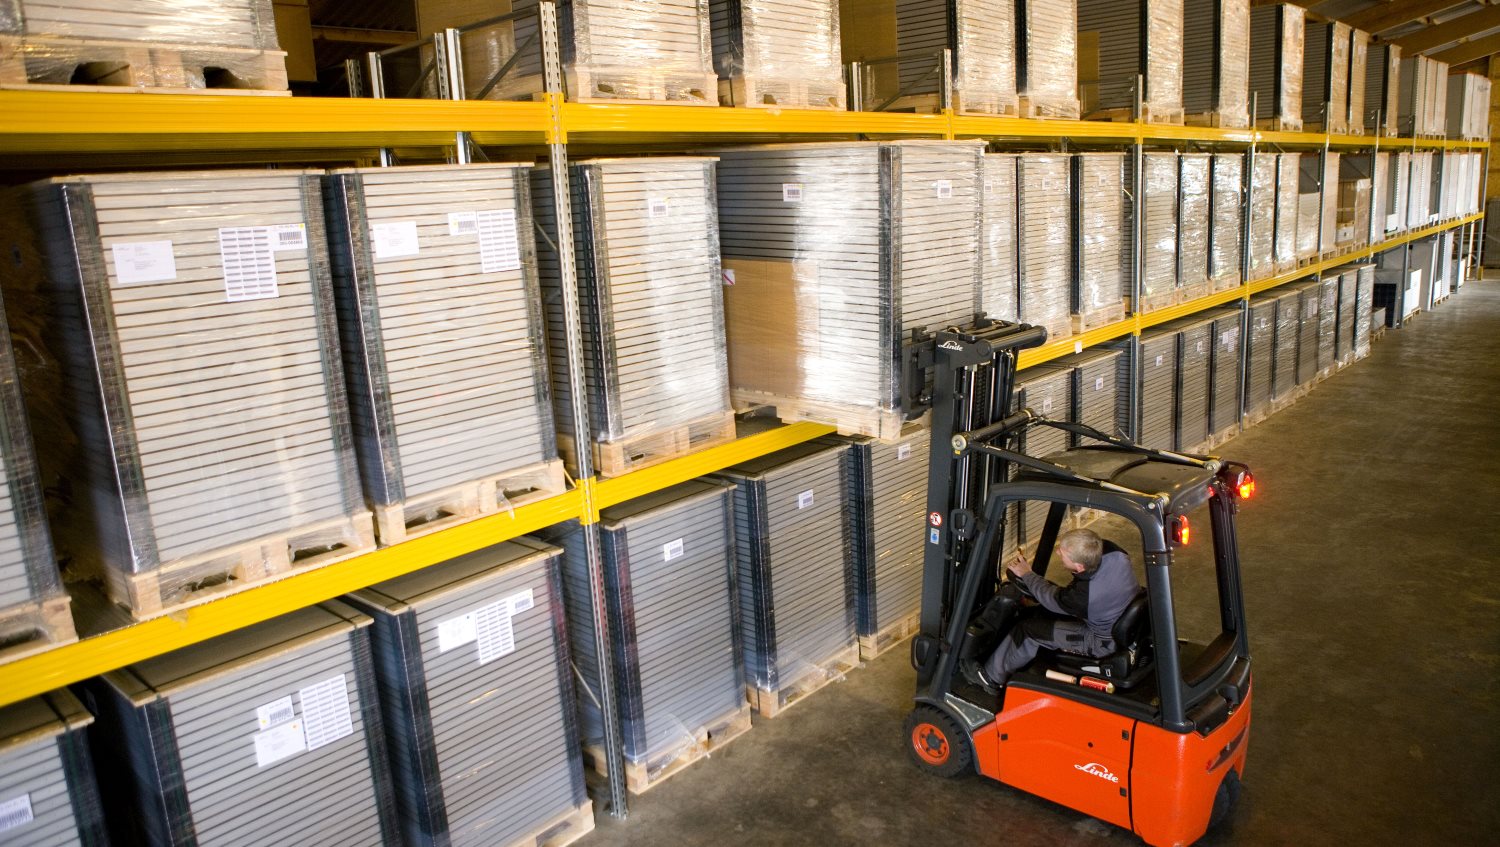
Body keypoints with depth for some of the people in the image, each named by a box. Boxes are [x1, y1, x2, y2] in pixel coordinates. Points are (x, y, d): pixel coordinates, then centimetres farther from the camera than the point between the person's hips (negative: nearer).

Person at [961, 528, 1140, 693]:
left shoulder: (1083, 595, -37)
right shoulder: (1116, 554, -23)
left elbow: (1053, 599, -11)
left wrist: (1027, 574, 3)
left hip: (1103, 642, -7)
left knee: (1028, 629, -2)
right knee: (1035, 615, 10)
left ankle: (991, 677, 18)